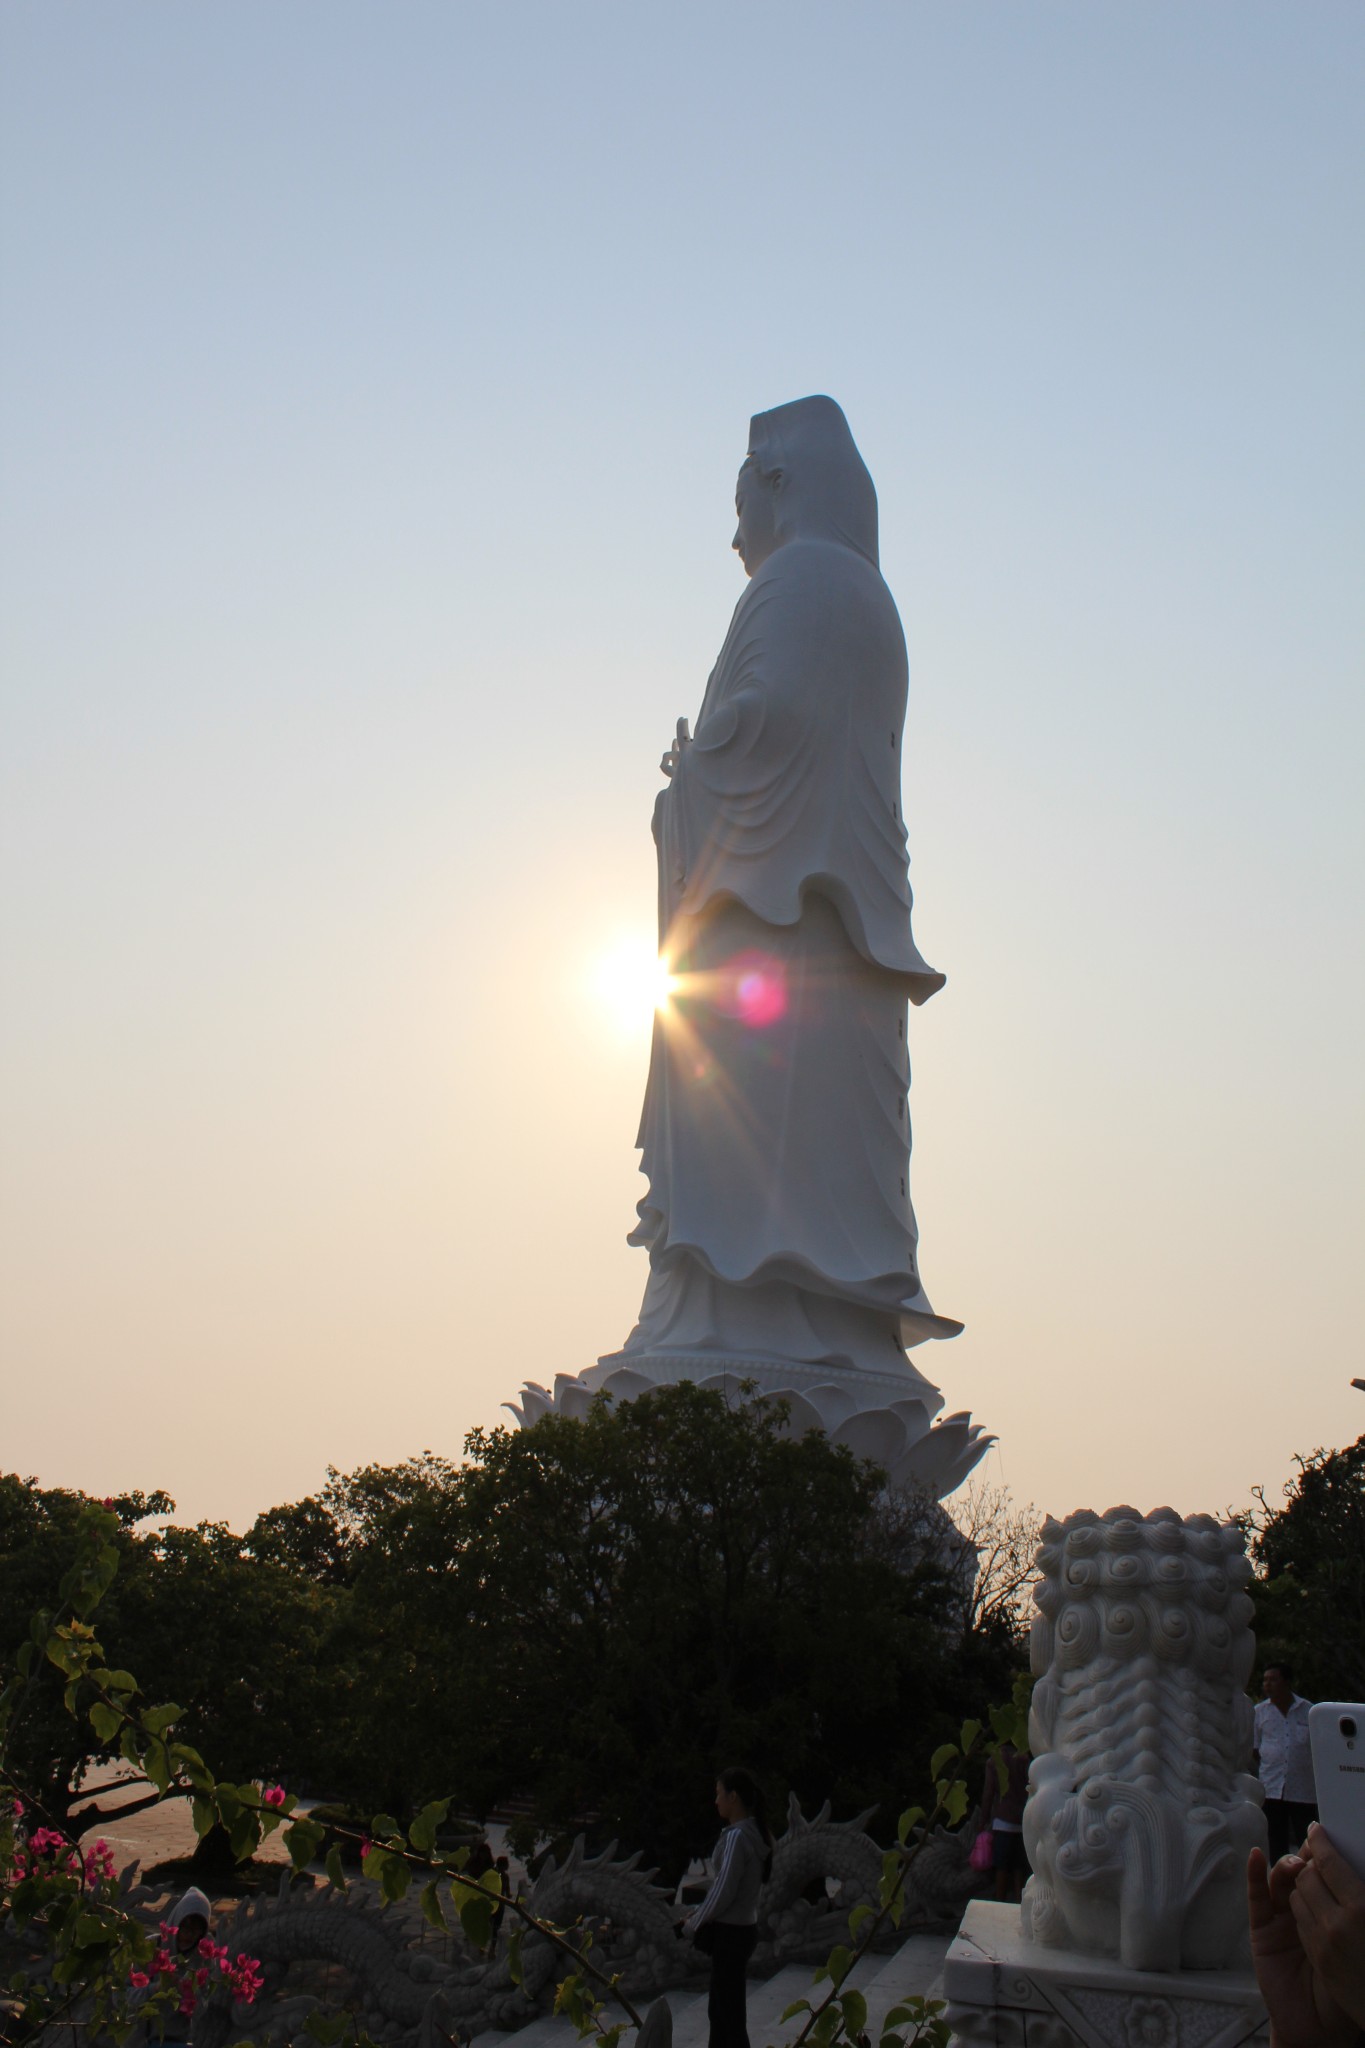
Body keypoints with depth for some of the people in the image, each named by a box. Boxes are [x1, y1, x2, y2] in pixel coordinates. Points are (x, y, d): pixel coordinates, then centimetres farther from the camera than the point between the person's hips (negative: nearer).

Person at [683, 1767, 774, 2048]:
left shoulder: (737, 1837, -21)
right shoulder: (755, 1833, 6)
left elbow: (723, 1892, -21)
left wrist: (693, 1925, -7)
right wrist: (701, 1919, 13)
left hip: (731, 1933, -9)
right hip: (740, 1928, 9)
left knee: (730, 2014, -1)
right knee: (718, 2010, 18)